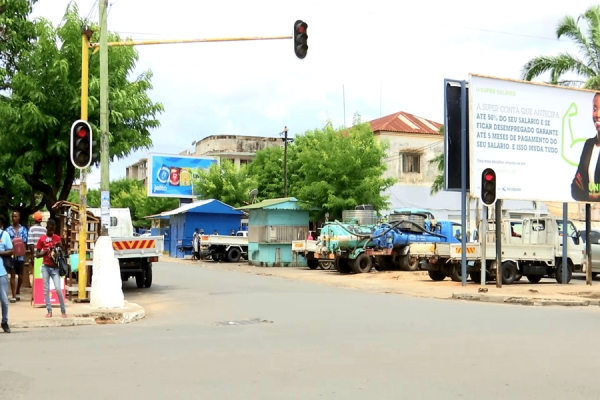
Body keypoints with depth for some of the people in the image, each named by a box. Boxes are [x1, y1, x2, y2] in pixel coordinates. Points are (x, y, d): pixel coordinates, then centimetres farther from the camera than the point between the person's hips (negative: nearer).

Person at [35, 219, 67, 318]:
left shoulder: (57, 238, 4)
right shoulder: (42, 239, 1)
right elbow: (37, 255, 2)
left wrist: (60, 246, -10)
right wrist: (46, 252, -14)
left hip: (55, 267, 0)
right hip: (45, 267, 1)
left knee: (58, 289, -9)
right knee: (46, 289, 1)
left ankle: (63, 311, -2)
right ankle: (49, 311, 7)